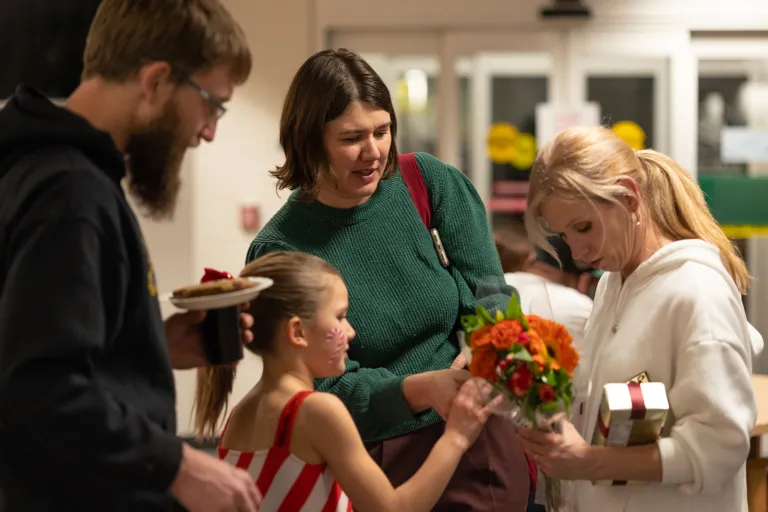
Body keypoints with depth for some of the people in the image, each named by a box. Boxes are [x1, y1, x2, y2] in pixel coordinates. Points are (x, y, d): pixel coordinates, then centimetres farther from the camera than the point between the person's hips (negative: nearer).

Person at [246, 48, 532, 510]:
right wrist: (424, 388, -35)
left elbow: (491, 296, -6)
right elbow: (331, 386, -16)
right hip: (375, 467, -2)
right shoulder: (281, 251, -11)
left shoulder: (431, 183, -4)